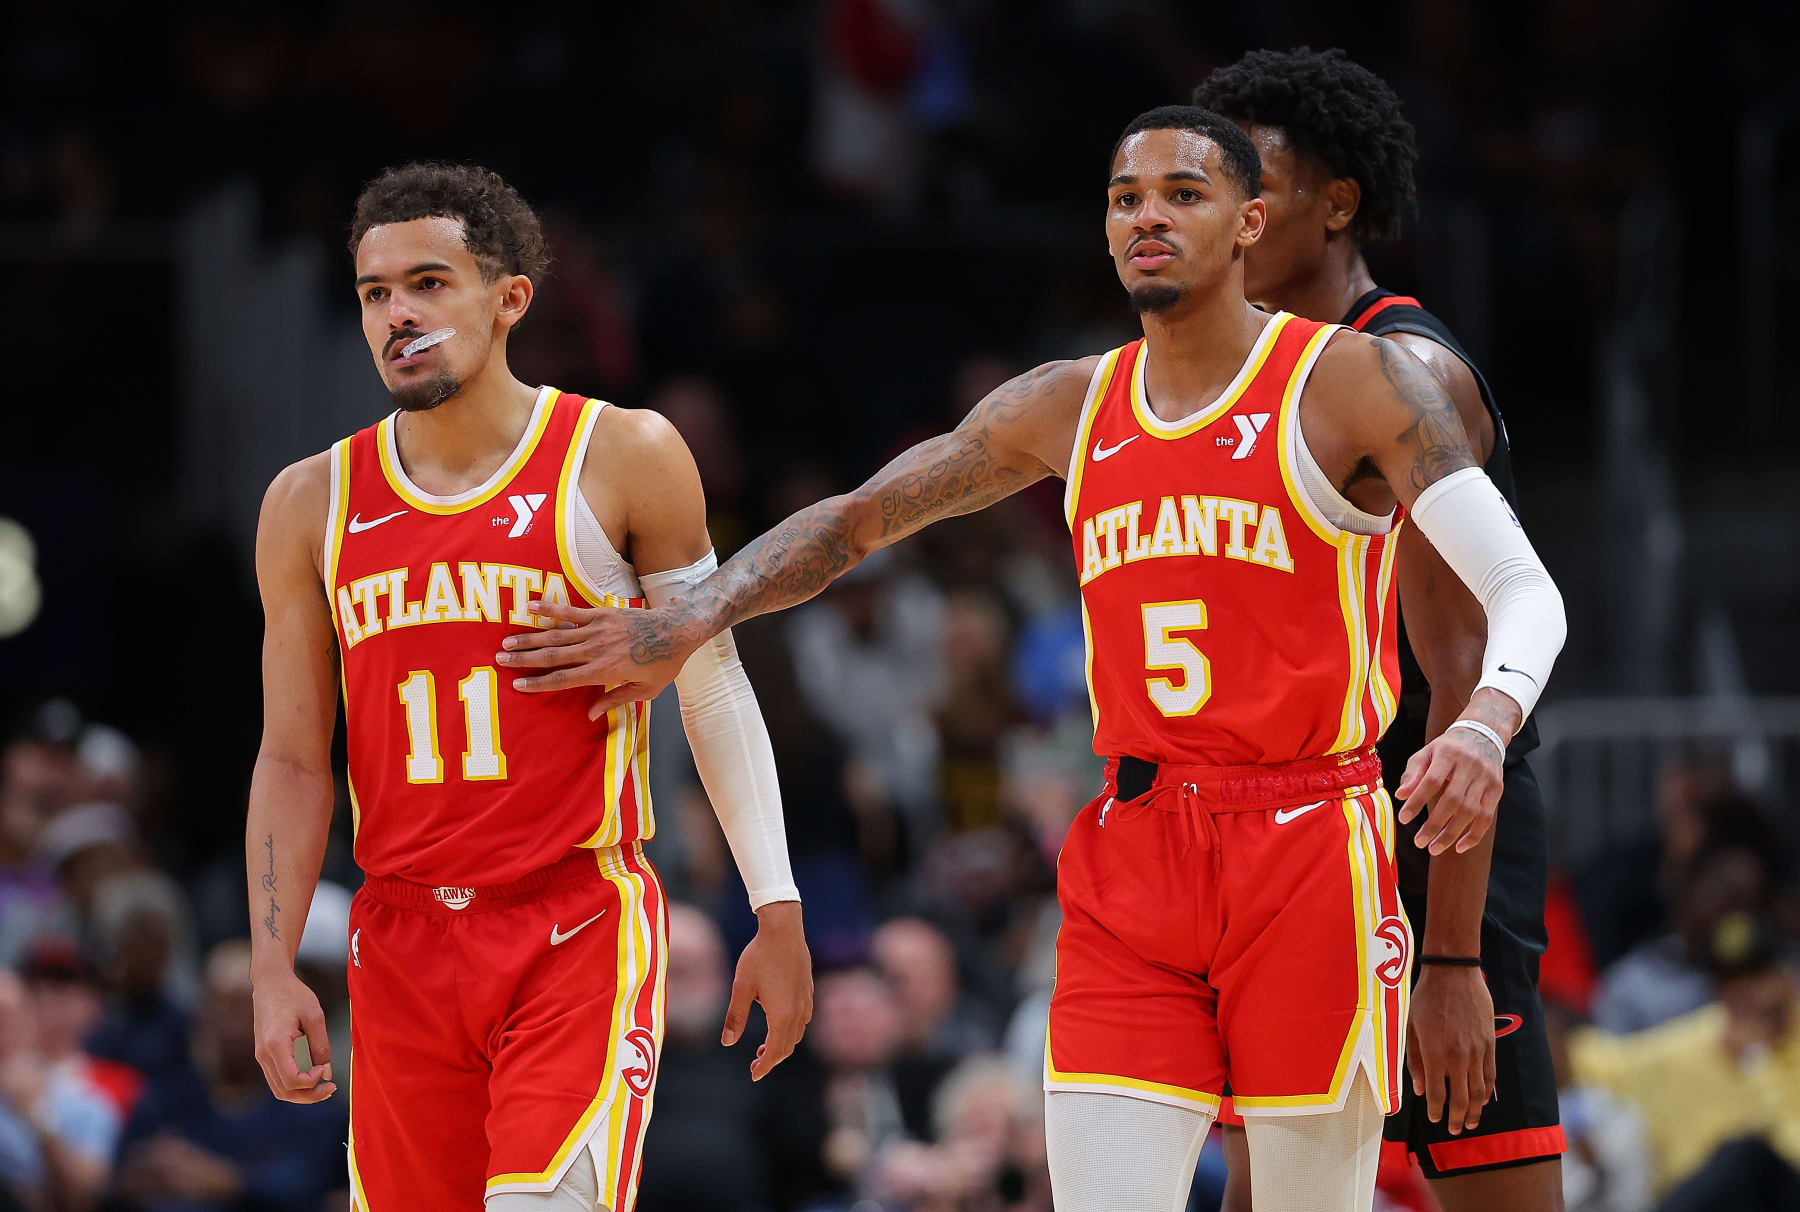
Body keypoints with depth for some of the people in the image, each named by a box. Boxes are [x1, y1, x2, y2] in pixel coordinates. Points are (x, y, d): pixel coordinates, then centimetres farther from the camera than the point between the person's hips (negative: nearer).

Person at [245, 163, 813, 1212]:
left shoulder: (623, 459, -1)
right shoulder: (313, 505, 7)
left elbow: (714, 689, 4)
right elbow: (293, 761, 9)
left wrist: (778, 915, 1)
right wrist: (274, 971, 0)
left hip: (582, 930, -4)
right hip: (404, 946, 4)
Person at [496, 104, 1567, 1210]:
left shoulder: (1349, 381, -4)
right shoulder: (1069, 409, 11)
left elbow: (1524, 590, -11)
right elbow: (851, 522, 19)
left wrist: (1484, 727, -32)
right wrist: (684, 625, 4)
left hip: (1308, 849, -4)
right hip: (1131, 862, 4)